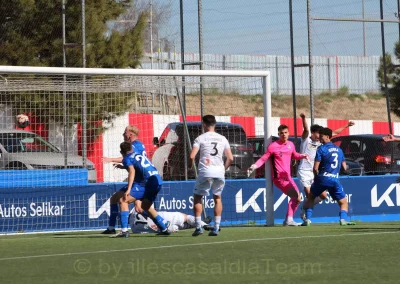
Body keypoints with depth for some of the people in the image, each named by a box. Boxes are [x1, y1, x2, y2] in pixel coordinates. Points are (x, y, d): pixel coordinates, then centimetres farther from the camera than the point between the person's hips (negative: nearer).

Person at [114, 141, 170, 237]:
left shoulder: (127, 159, 6)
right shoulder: (140, 155, 28)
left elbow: (132, 171, -13)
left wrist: (128, 189, -21)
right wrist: (123, 166, 59)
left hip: (147, 182, -8)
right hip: (158, 182, 8)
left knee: (123, 201, -4)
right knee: (145, 206, 28)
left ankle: (124, 230, -14)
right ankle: (164, 228, 31)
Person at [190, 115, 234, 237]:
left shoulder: (200, 138, 0)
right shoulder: (222, 139, 11)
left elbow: (192, 156, -9)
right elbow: (230, 158, 8)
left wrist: (191, 166, 9)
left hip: (205, 172, -3)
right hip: (219, 172, 3)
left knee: (197, 197, 11)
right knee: (217, 198, 17)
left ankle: (198, 227, 2)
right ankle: (216, 228, 11)